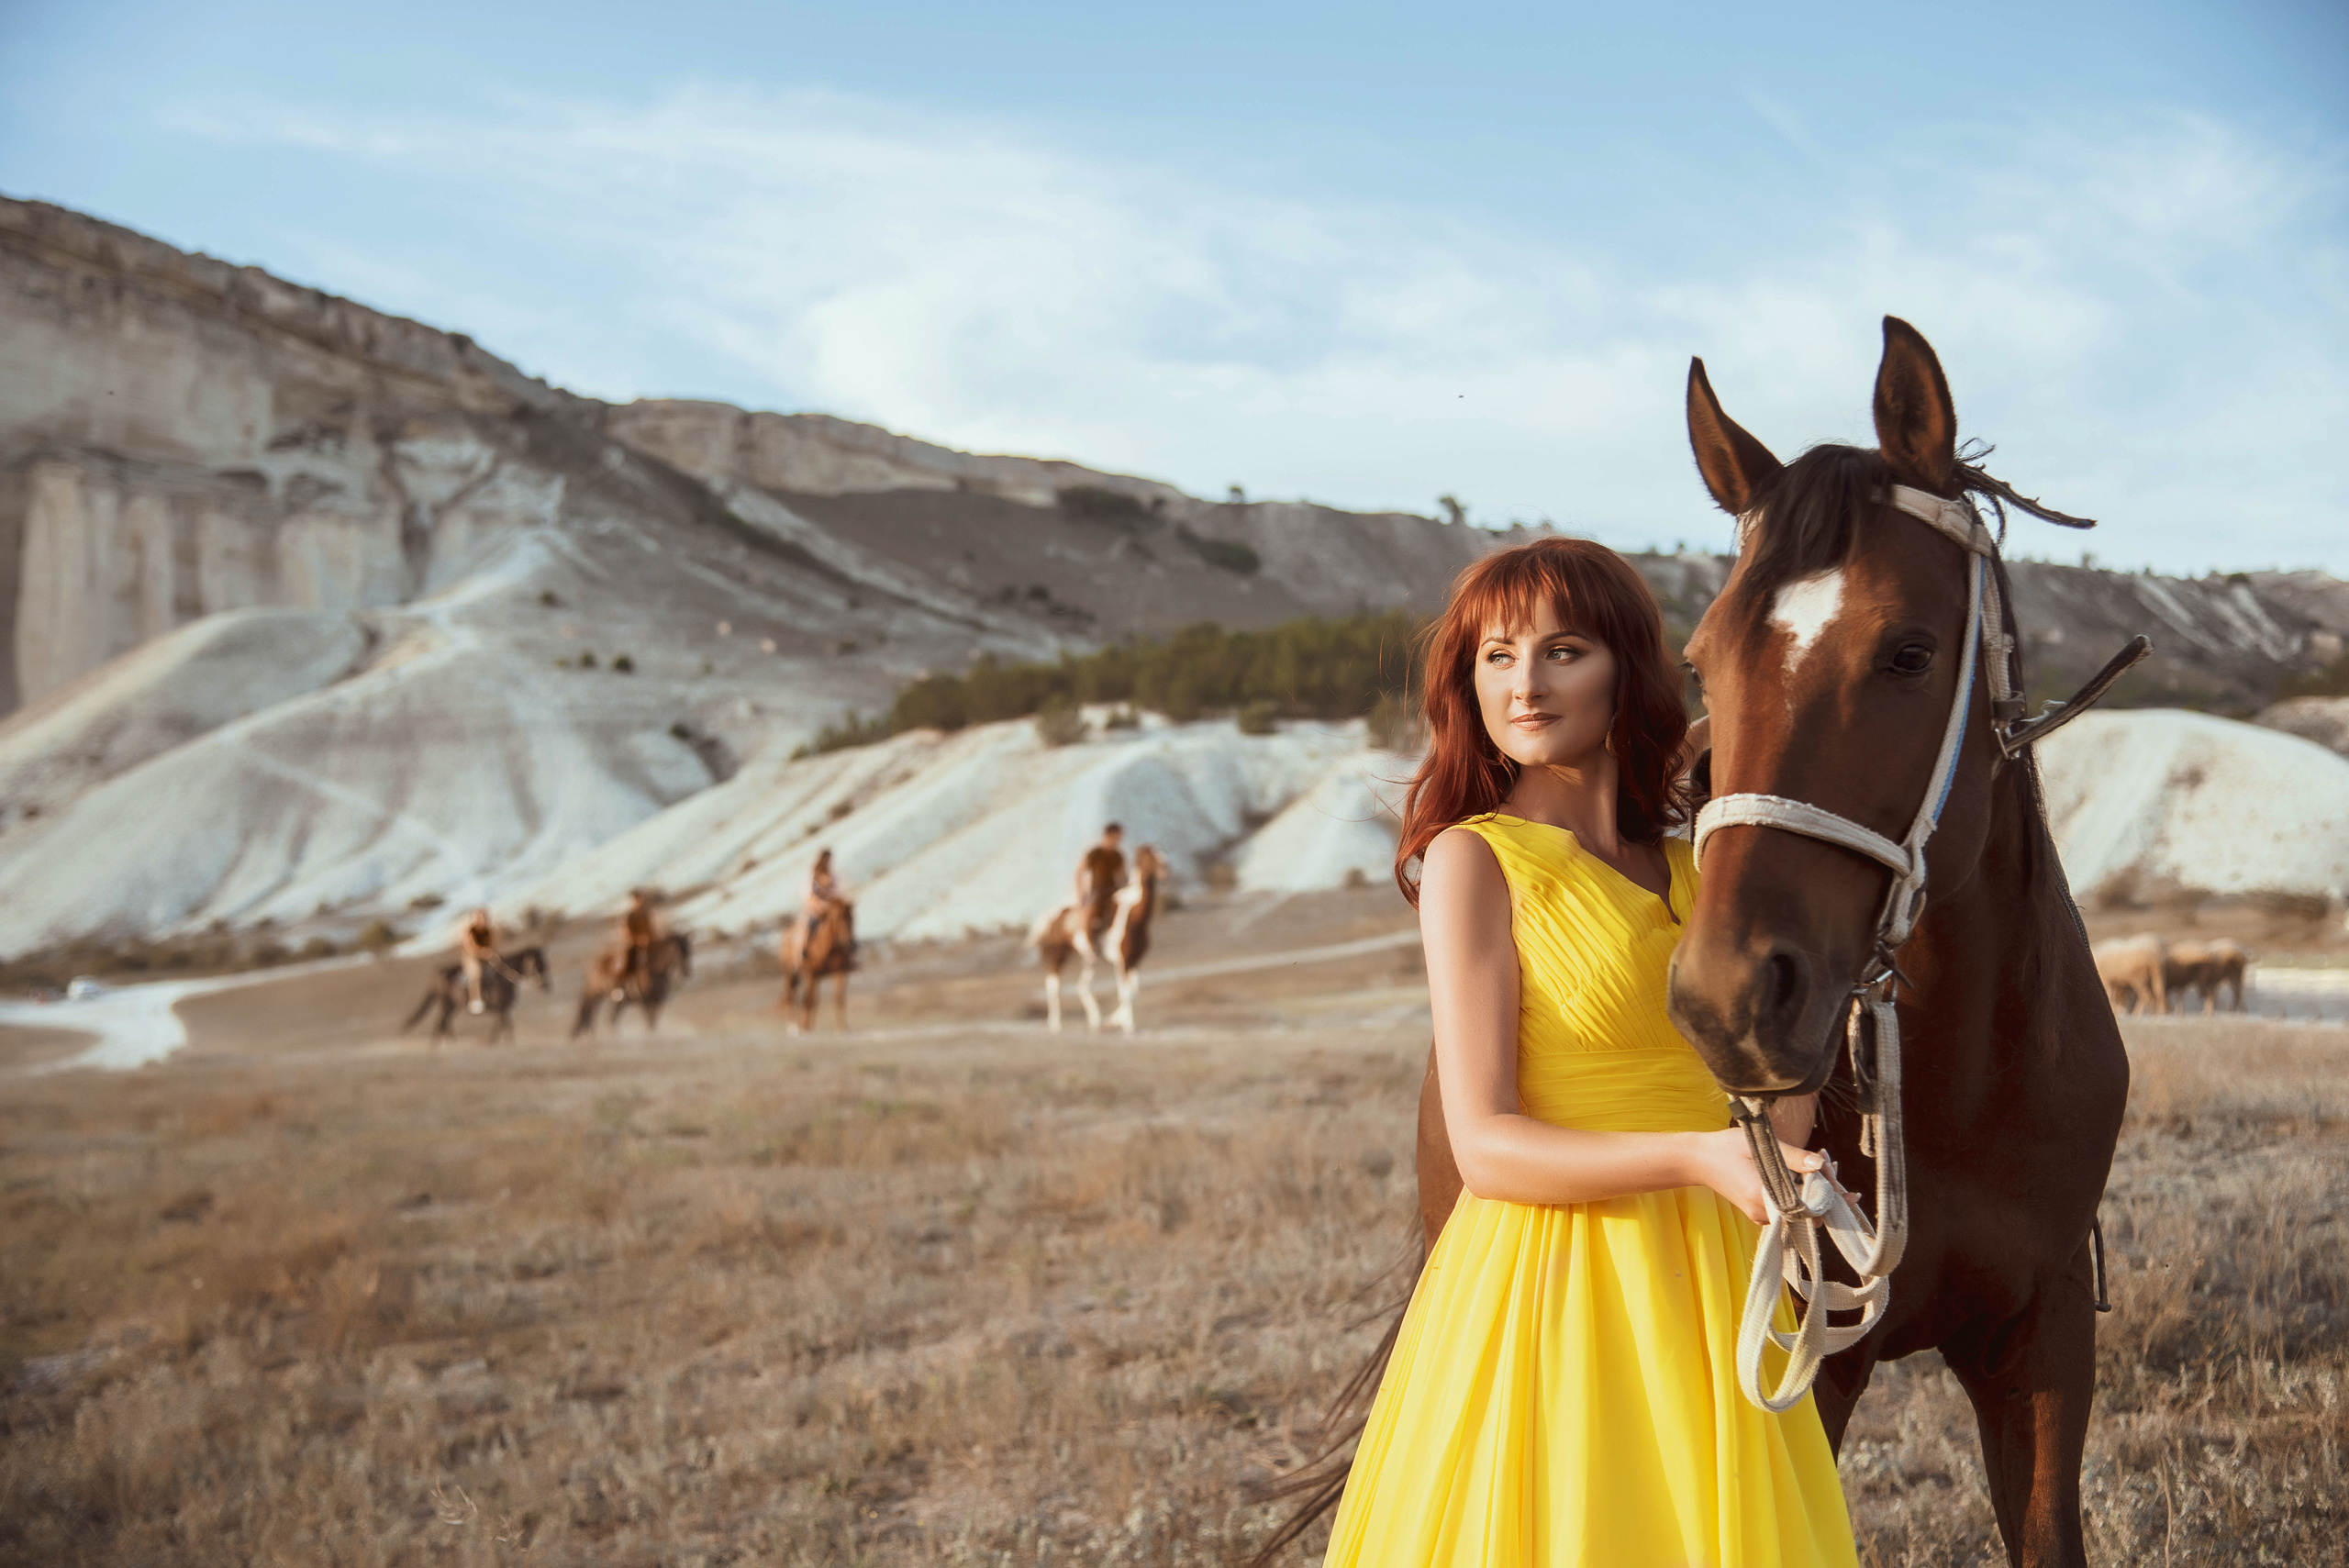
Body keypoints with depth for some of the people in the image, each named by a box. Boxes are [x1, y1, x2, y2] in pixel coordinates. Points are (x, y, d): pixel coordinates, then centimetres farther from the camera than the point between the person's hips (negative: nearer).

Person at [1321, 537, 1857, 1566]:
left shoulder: (1690, 866, 10)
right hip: (1554, 1286, -6)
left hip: (1709, 1291, 6)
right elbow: (1485, 1147, -15)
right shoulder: (1472, 859, -7)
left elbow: (1781, 1110, 10)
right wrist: (1698, 1155, -26)